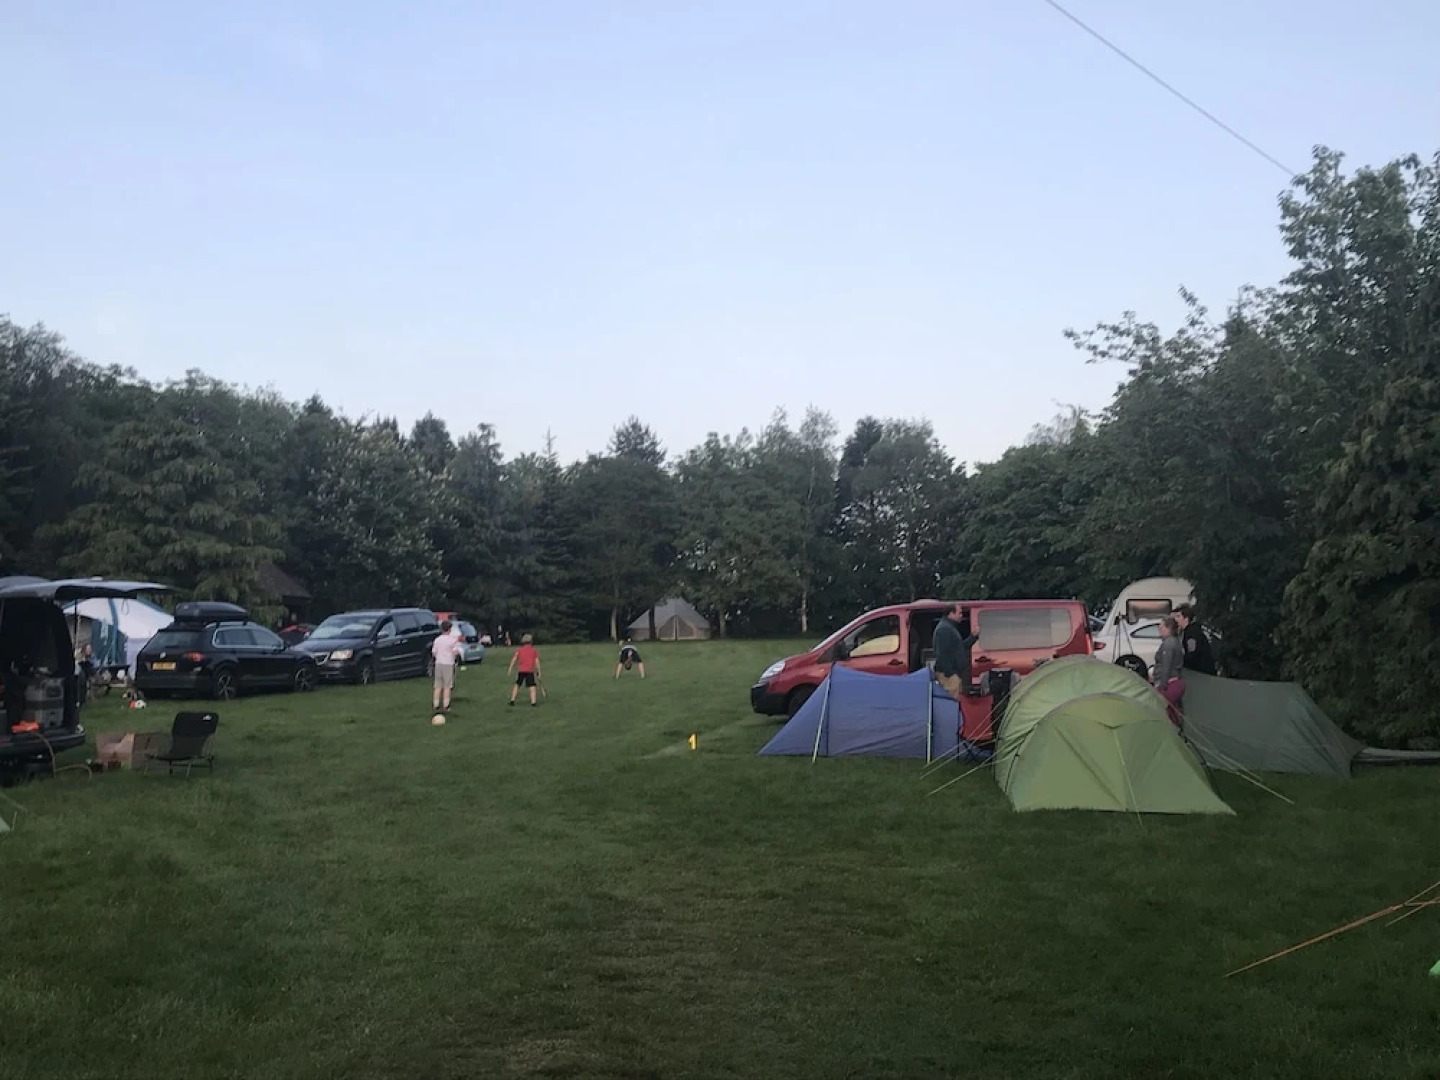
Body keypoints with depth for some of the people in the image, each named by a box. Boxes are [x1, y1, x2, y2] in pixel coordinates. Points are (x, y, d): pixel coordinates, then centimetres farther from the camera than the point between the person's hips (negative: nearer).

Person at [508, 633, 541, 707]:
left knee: (517, 685, 17)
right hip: (530, 671, -2)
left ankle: (512, 700, 15)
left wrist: (510, 669, -1)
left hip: (521, 670, 2)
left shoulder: (519, 650, 12)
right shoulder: (534, 650, 8)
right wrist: (539, 672, 3)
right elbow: (537, 661, 1)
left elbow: (514, 659, 2)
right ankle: (533, 702, -12)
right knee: (532, 687, -1)